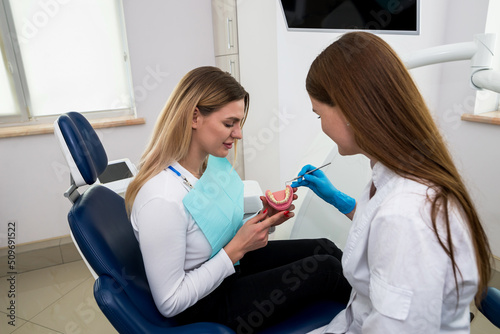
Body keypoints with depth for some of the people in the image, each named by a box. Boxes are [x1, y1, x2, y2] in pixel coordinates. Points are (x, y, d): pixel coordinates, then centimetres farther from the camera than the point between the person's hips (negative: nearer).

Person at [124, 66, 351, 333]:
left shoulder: (212, 161, -8)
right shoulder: (161, 199, -33)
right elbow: (169, 303, -24)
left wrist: (263, 220, -10)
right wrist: (236, 249, -25)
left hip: (232, 267, 7)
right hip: (205, 306, -7)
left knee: (322, 248, 2)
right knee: (325, 268, -10)